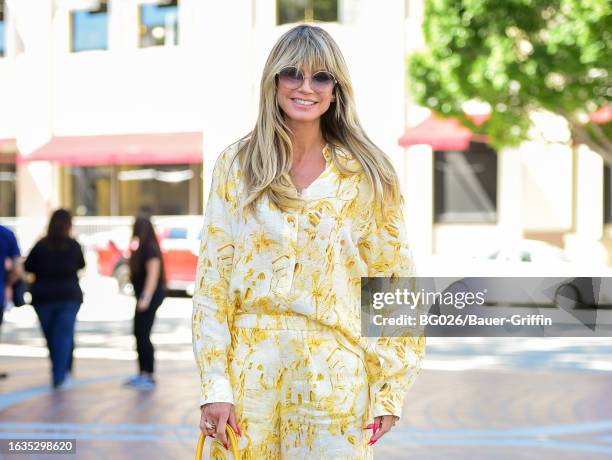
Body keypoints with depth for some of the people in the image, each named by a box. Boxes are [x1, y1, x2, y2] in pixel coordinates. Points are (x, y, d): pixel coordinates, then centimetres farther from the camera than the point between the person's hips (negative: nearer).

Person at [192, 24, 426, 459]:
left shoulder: (367, 176, 2)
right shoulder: (236, 165, 3)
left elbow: (396, 281, 3)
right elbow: (212, 280, 0)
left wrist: (390, 391, -2)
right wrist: (214, 386, -7)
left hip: (335, 377, 0)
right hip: (251, 371, 1)